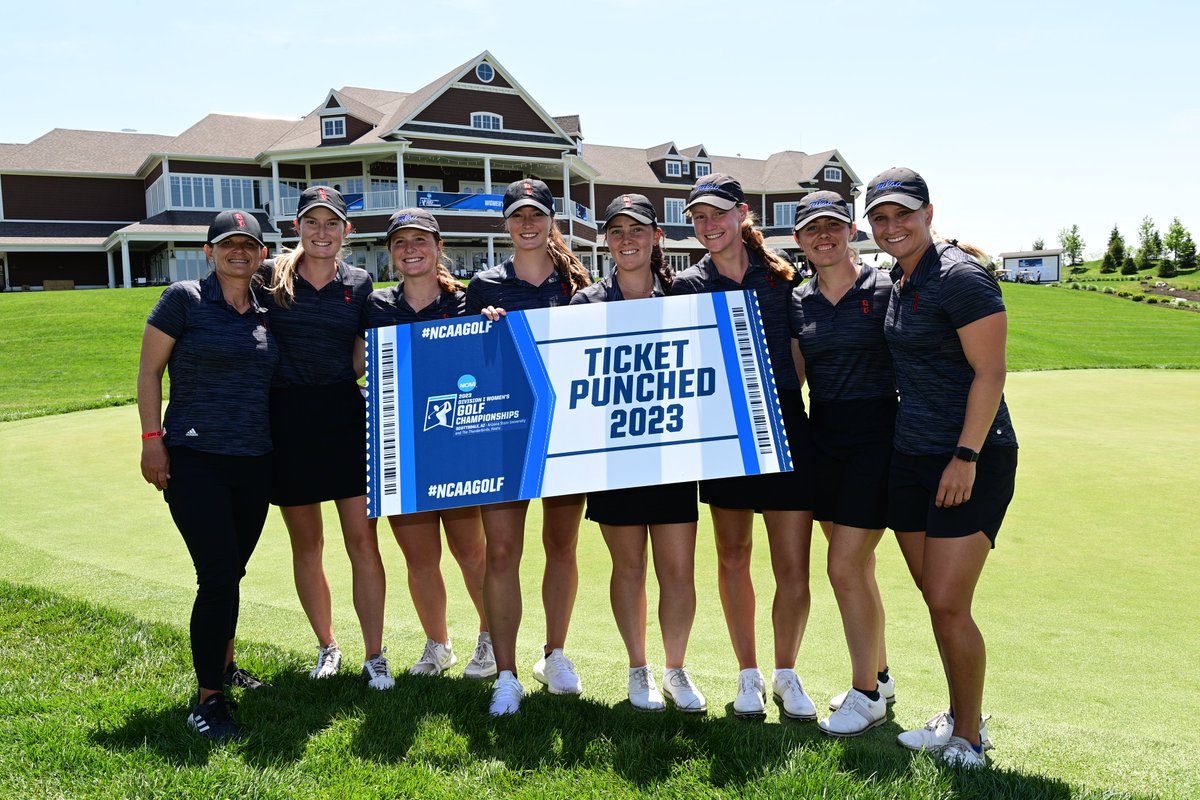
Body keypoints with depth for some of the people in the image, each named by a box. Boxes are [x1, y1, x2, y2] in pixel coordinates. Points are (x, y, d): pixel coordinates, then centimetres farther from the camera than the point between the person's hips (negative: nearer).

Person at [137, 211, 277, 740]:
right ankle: (208, 700, 2)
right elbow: (149, 370, -3)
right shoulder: (184, 298, -4)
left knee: (230, 573, 15)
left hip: (254, 462, 5)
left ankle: (223, 666, 35)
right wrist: (152, 439, -8)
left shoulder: (265, 312, 10)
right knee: (219, 575, -10)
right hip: (195, 459, -5)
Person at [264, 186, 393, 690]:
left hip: (344, 416, 0)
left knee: (362, 539, -2)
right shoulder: (273, 278, 1)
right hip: (288, 420, 0)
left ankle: (375, 657, 11)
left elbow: (362, 360, 8)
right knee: (306, 541, 11)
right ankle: (327, 647, 30)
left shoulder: (359, 284, 5)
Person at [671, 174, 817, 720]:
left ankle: (785, 675, 21)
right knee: (733, 557, 10)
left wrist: (788, 400, 1)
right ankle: (748, 673, 27)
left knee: (793, 567, -1)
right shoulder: (686, 286, 3)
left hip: (784, 426, -1)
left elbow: (798, 354, 10)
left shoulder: (779, 276, 3)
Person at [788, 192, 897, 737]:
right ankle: (878, 675, 32)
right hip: (823, 437, 6)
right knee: (856, 567, 15)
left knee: (845, 567, -7)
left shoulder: (885, 289, -6)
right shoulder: (798, 302, 9)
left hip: (876, 435, -5)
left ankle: (866, 696, 11)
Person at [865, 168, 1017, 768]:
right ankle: (960, 718, 28)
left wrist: (966, 457, -20)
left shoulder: (960, 278, -12)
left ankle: (969, 739, 12)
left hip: (970, 459, -8)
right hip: (911, 455, 8)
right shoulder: (899, 282, 13)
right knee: (935, 600, 12)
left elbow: (990, 372, -16)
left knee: (948, 605, -7)